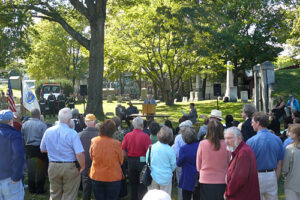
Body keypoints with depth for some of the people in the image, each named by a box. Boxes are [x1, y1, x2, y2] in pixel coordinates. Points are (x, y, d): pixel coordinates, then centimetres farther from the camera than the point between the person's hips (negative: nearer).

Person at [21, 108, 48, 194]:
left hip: (29, 149, 5)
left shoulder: (25, 124, 3)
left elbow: (22, 137, 8)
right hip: (39, 149, -4)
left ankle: (31, 188, 20)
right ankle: (39, 189, 12)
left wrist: (25, 146, 16)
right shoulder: (42, 125, -12)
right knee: (40, 170, 6)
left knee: (30, 169, 12)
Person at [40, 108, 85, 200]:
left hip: (53, 167, 4)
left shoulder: (48, 131, -1)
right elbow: (79, 154, -21)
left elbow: (42, 149, 11)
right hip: (70, 168, -4)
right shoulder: (72, 133, -16)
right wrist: (82, 167, -7)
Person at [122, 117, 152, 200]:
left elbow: (123, 151, -4)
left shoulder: (127, 135, -4)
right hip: (142, 161, -3)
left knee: (133, 184, 16)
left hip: (131, 162, 3)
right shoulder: (145, 136, -12)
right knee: (142, 184, 7)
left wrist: (128, 157, 11)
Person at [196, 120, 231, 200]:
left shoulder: (202, 144, -9)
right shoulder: (226, 145, -10)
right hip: (222, 181, 0)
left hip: (205, 182, 0)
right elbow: (229, 164, 3)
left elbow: (198, 165, 2)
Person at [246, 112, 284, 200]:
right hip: (272, 176, 4)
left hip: (256, 176, -4)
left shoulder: (251, 141, -14)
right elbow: (280, 164, 7)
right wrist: (275, 179, 16)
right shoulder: (277, 140, 1)